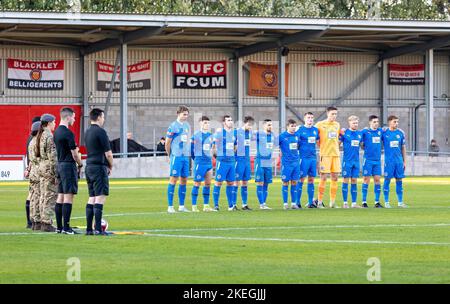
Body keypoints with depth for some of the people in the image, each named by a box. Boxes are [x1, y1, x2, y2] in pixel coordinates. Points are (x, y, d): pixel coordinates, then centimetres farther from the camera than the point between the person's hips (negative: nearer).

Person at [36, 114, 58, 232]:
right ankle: (47, 223, -7)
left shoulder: (40, 136, 13)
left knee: (43, 196, 12)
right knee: (50, 196, -6)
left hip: (41, 166, 9)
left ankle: (43, 222, 15)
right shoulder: (49, 137, -15)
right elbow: (52, 156, -18)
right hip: (49, 168, -9)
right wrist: (55, 173, -17)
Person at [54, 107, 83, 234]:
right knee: (68, 196, -8)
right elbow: (74, 153, -15)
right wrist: (80, 164, 1)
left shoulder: (57, 132, 12)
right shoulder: (68, 133, -16)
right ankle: (66, 227, -10)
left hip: (60, 165, 9)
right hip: (69, 165, -9)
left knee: (60, 196, 10)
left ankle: (59, 227, 13)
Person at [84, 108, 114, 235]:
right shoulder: (100, 132, -12)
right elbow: (108, 153, -13)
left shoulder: (87, 132, 14)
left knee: (92, 198, 11)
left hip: (89, 166, 8)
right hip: (99, 167, -8)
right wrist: (110, 166, 5)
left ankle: (89, 228, 10)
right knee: (100, 198, -8)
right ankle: (98, 229, -12)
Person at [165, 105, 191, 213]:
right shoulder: (173, 126, -8)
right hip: (176, 156, -7)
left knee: (184, 180, 7)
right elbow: (167, 143, -4)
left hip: (186, 156, 7)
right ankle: (170, 206, -5)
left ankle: (182, 206, 13)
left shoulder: (187, 126, 13)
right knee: (173, 179, -7)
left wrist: (187, 153, 15)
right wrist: (170, 155, 2)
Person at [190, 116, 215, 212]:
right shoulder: (195, 136, -7)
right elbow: (191, 149, -2)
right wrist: (196, 158, 5)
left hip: (209, 163, 6)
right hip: (199, 163, -6)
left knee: (208, 184, 7)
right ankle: (194, 206, 0)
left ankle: (206, 205, 14)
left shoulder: (210, 136, 11)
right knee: (197, 184, -3)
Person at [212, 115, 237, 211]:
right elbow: (213, 146, -3)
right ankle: (216, 205, -1)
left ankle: (231, 205, 9)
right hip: (222, 161, -6)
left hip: (231, 161, 6)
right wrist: (217, 155, 4)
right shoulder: (219, 132, -6)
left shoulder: (233, 133, 12)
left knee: (231, 183, 6)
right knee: (218, 182, -5)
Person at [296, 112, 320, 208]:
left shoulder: (315, 130, 12)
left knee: (311, 180, 6)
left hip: (313, 157, 5)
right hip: (303, 158, -5)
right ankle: (298, 202, -1)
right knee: (301, 179, -5)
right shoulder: (300, 130, -3)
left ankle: (311, 202, 9)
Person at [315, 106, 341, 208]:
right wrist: (321, 146, -1)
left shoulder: (337, 125, 14)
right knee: (323, 178, -6)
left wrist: (336, 146, 13)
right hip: (325, 154, -5)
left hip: (336, 154, 5)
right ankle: (319, 202, 0)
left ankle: (332, 202, 9)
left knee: (335, 178, 4)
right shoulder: (320, 124, -3)